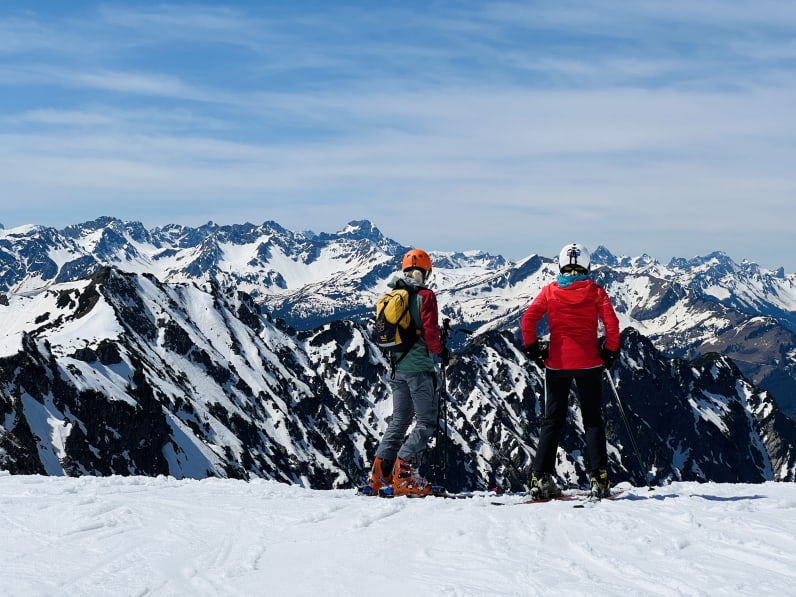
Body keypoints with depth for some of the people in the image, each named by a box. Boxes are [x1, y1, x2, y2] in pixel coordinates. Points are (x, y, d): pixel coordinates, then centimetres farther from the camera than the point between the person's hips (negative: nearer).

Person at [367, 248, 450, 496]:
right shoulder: (425, 295, -10)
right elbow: (430, 332, -14)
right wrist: (441, 351, 4)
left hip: (398, 367, 7)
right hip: (420, 367, -7)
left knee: (399, 420, 17)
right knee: (427, 422, -2)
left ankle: (379, 475, 11)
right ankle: (404, 477, -14)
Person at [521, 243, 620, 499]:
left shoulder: (550, 290, 1)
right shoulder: (595, 291, -1)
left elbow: (528, 318, -7)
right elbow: (611, 322, -10)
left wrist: (531, 348, 3)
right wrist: (611, 351, 1)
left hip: (557, 363, 1)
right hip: (589, 363, -1)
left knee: (552, 420, 9)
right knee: (593, 420, 8)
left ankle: (541, 477, 1)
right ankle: (598, 478, 0)